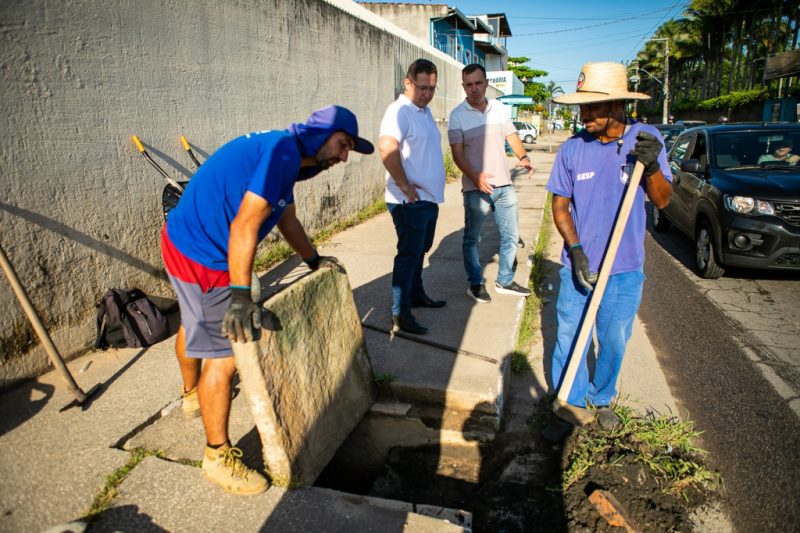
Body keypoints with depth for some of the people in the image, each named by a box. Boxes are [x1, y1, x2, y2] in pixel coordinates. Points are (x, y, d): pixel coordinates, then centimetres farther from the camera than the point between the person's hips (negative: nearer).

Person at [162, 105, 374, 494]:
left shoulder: (285, 156, 9)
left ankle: (192, 394, 58)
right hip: (201, 257, -11)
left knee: (194, 326, 31)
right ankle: (218, 456, 11)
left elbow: (287, 219, 21)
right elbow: (245, 226, -30)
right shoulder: (283, 151, -22)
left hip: (188, 242, 11)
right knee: (224, 356, -5)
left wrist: (313, 260, 30)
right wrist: (241, 296, -31)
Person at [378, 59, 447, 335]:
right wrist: (405, 185, -26)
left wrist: (432, 188, 17)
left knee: (420, 250, 21)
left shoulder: (425, 111, 15)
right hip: (410, 200, -9)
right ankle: (400, 316, 2)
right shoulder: (400, 110, -16)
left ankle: (416, 294, 37)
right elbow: (387, 147, -32)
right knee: (408, 255, -5)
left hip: (430, 198, 9)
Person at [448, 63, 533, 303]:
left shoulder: (498, 108, 7)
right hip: (476, 189, -4)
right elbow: (457, 154, -11)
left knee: (511, 236, 11)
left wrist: (523, 157, -9)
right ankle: (475, 284, 22)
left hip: (504, 185, 5)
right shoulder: (457, 115, -6)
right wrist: (475, 177, -26)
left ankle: (504, 281, 27)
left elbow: (511, 136, 12)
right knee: (472, 239, 6)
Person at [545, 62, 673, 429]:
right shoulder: (572, 148, -7)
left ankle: (601, 399, 37)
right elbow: (560, 206, 0)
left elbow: (662, 201, -4)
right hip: (578, 264, 0)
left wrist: (652, 166, -23)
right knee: (570, 335, 7)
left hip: (626, 267, 1)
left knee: (614, 340, 14)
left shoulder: (645, 138, -5)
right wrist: (575, 248, -14)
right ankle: (570, 399, 29)